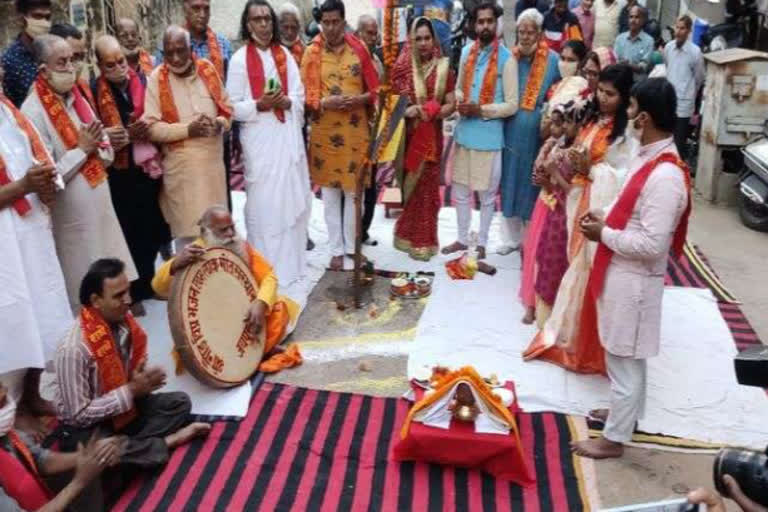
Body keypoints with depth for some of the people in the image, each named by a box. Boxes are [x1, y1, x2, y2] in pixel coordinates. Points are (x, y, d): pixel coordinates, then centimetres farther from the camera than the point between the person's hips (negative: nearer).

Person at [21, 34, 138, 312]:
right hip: (71, 215, -7)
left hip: (100, 205, 7)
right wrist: (81, 149, -16)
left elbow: (107, 153, 13)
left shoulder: (75, 99, 8)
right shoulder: (33, 112, -16)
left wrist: (95, 146, -8)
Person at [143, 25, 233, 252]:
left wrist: (219, 123, -10)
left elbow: (226, 107, 11)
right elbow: (151, 127, -11)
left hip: (212, 160, 4)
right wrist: (187, 129, -20)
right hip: (180, 165, -4)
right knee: (188, 228, -2)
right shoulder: (156, 79, -7)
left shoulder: (208, 69, 3)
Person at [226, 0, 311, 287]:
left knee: (293, 199, 9)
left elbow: (300, 96, 10)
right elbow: (233, 106, -5)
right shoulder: (240, 59, -3)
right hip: (259, 141, -4)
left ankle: (291, 262, 24)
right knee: (264, 204, -3)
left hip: (289, 137, 4)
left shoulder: (285, 54, 10)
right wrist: (259, 105, -19)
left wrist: (287, 102, -11)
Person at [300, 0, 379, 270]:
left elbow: (375, 89, 5)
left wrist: (359, 99, -14)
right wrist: (326, 102, -18)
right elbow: (305, 95, -1)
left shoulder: (359, 49, 2)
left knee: (354, 191, 8)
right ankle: (336, 249, 16)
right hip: (324, 130, -1)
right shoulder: (312, 53, -1)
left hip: (356, 128, 1)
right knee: (330, 193, 6)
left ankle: (351, 245, 22)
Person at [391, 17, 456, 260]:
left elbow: (450, 104, -1)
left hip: (431, 137, 0)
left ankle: (422, 239, 15)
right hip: (406, 136, 0)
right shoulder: (402, 67, 0)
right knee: (409, 185, 7)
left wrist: (431, 113, -18)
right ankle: (410, 237, 21)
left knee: (427, 187, 5)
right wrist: (406, 111, -18)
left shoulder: (443, 68, 0)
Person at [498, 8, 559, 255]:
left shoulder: (552, 59, -5)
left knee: (531, 182, 5)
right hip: (511, 129, 3)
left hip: (536, 131, -3)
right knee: (511, 181, 10)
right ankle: (513, 237, 24)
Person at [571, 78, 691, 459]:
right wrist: (605, 217, 2)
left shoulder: (666, 176, -27)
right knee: (627, 357, 24)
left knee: (623, 360, 5)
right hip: (621, 274, 9)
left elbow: (652, 244, -28)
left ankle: (614, 439, 20)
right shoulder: (648, 157, 3)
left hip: (634, 281, -9)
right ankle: (626, 412, 43)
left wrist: (604, 235, -17)